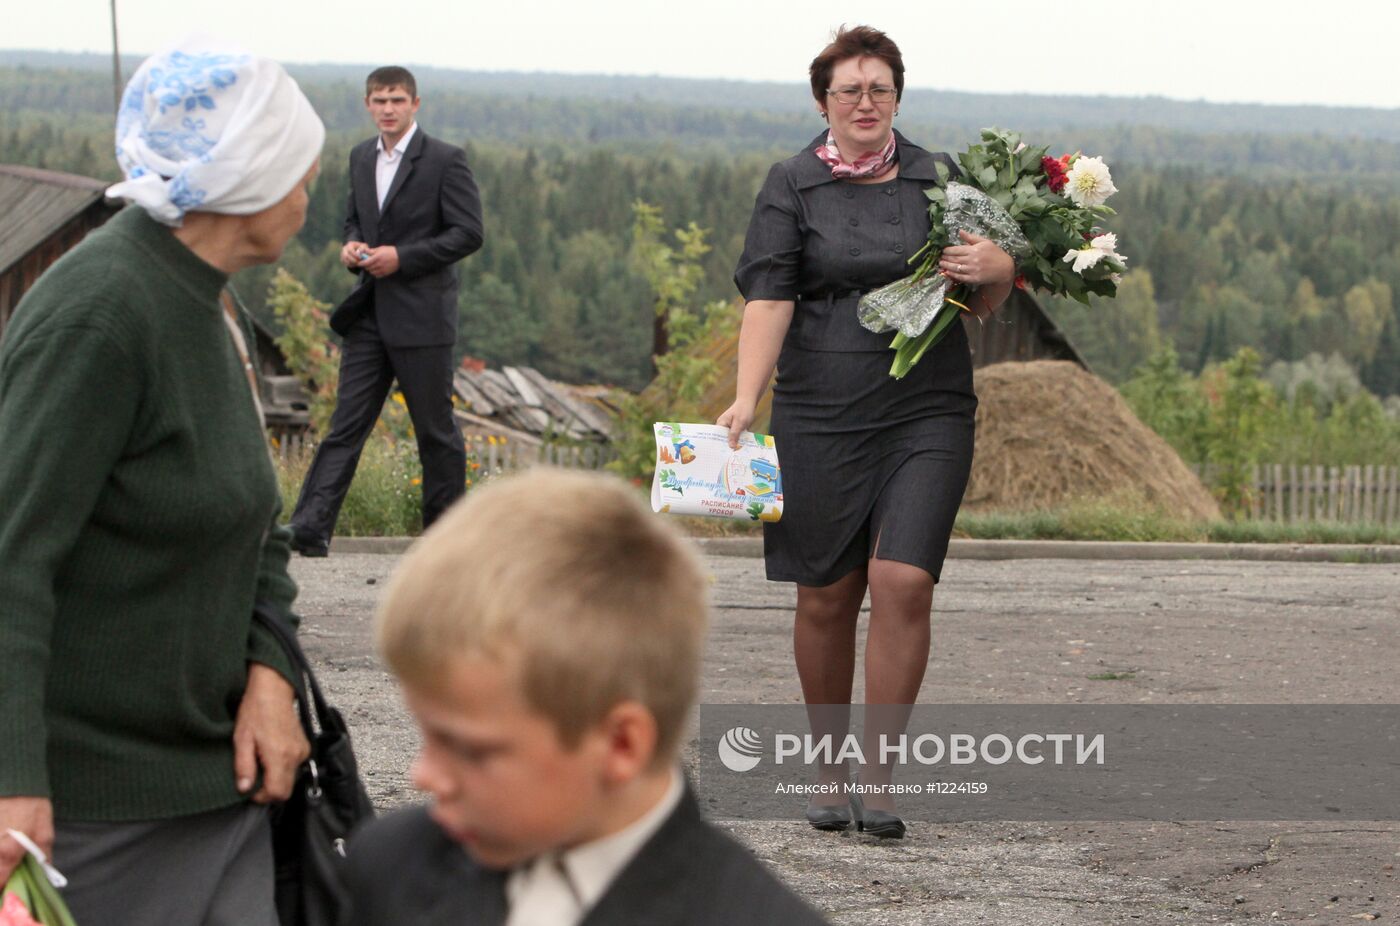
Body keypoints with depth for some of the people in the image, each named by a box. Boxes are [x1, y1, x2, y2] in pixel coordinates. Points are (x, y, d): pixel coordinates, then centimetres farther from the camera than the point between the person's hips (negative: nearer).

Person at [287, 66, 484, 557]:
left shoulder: (446, 160, -7)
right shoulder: (361, 157, 12)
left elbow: (468, 233, -10)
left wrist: (402, 257, -17)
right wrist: (352, 245, 2)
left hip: (421, 314, -5)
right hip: (370, 312, 5)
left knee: (435, 428, 4)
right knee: (346, 423, 0)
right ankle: (310, 530, -5)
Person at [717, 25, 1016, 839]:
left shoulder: (938, 179, 10)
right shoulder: (794, 185, 5)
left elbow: (988, 303, 16)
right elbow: (770, 295, -6)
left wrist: (998, 269, -8)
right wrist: (746, 396, -19)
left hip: (929, 413, 1)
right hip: (822, 414, 0)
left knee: (903, 582, -13)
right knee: (826, 598, 3)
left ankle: (879, 779, -7)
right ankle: (829, 772, 19)